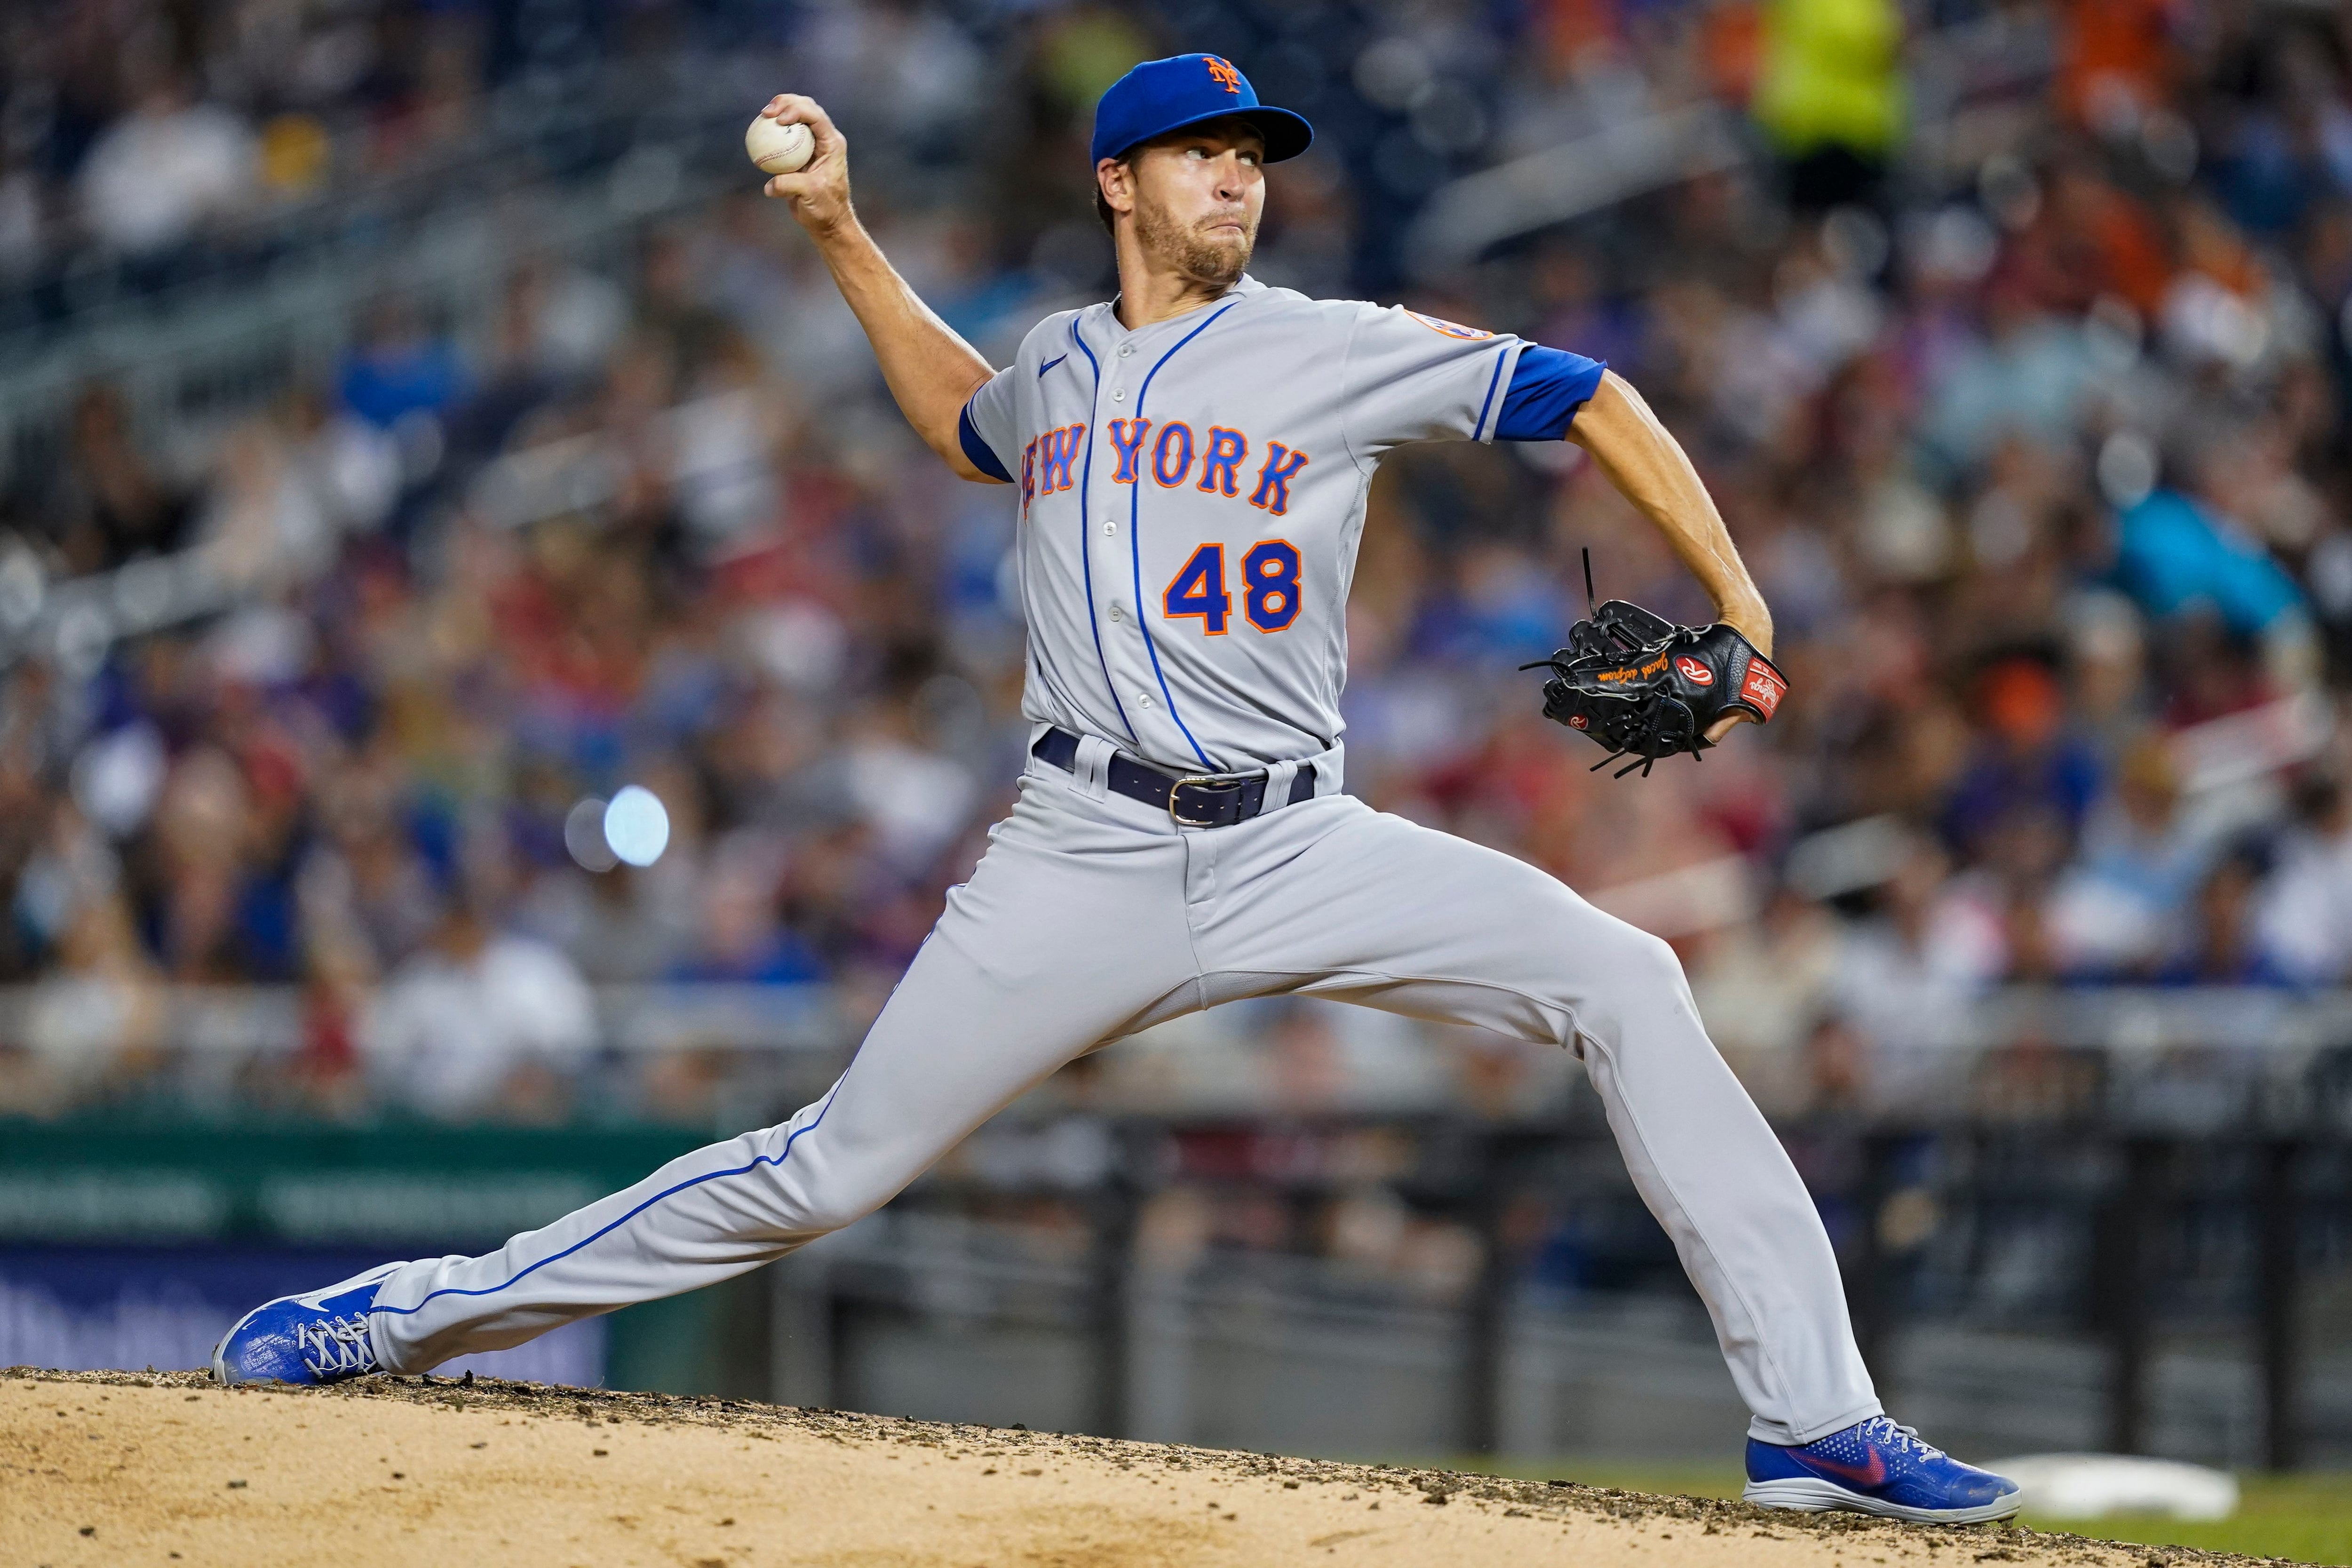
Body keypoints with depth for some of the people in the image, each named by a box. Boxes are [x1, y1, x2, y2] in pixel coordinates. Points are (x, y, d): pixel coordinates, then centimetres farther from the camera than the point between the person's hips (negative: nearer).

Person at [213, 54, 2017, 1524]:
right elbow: (964, 421, 39)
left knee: (1627, 985, -19)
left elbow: (1583, 397, 3)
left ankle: (1814, 1417, -18)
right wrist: (843, 237, 30)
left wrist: (1736, 608, -4)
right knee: (833, 1168, -2)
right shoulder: (1056, 370, 14)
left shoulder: (1340, 352, 2)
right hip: (1087, 858, 1)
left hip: (1298, 851, -1)